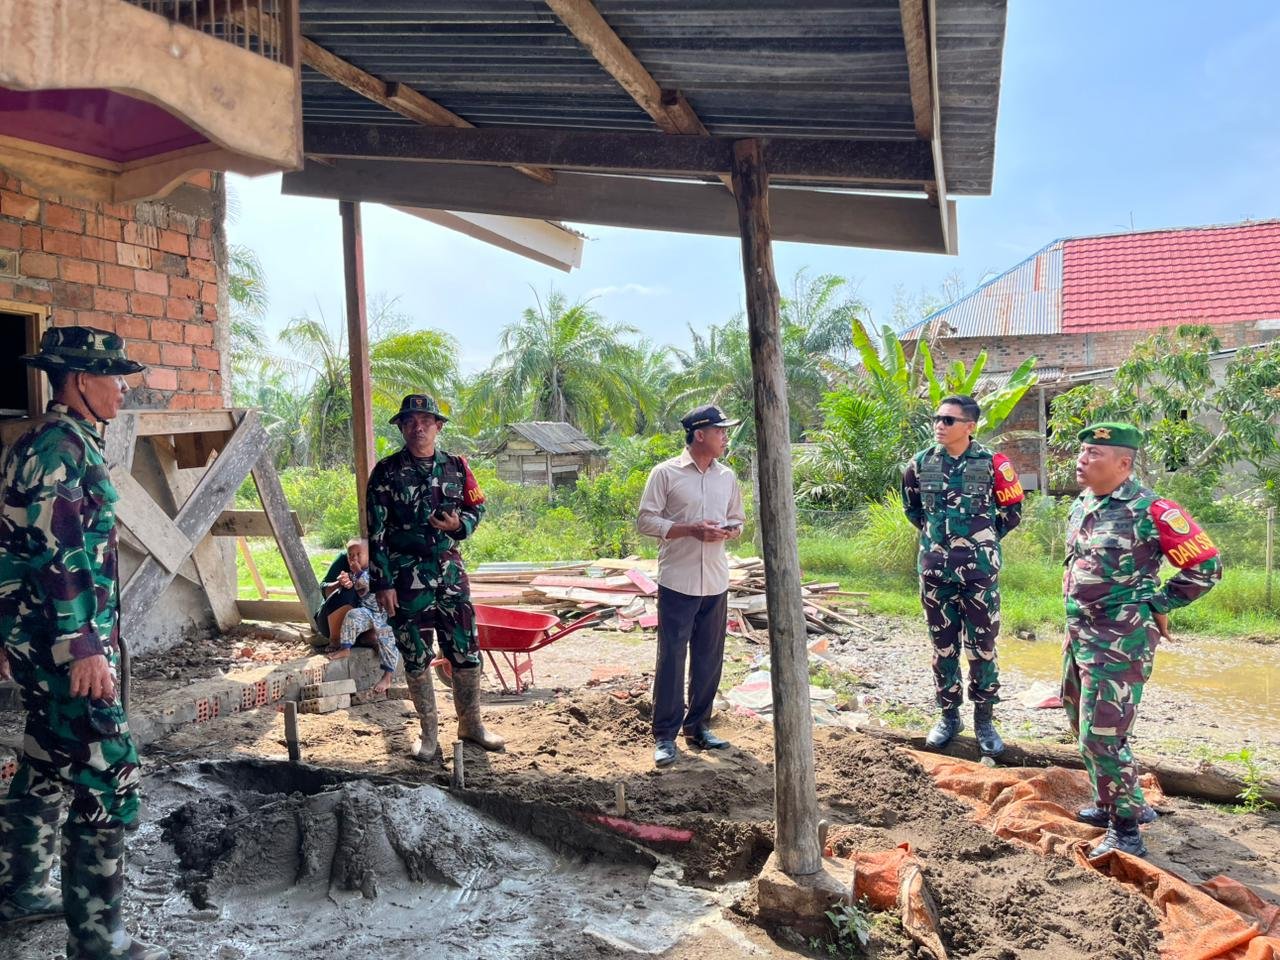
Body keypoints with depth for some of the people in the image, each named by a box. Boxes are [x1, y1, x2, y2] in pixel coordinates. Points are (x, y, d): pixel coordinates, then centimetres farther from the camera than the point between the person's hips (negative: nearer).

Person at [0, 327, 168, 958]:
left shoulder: (62, 442, 15)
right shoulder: (60, 444, -16)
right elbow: (58, 554, -23)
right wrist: (84, 646, -24)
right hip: (65, 640, -11)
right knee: (107, 777, -7)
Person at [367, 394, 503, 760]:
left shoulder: (456, 466, 4)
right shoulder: (386, 472, -4)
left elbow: (477, 507, 15)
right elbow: (375, 533, -5)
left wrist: (459, 524, -8)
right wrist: (382, 584, -9)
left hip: (450, 571, 3)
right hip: (405, 577, -2)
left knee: (466, 652, 6)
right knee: (416, 658, 7)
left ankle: (470, 724, 24)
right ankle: (429, 733, 21)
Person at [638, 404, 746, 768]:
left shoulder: (727, 477, 10)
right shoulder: (665, 473, -6)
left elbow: (738, 520, 19)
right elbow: (645, 521, -7)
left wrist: (727, 532, -5)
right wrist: (690, 529, -17)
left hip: (716, 583, 5)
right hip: (678, 582, -5)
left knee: (710, 658, 11)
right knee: (671, 658, -1)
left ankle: (697, 726, 26)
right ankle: (665, 735, 8)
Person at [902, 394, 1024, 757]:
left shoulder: (991, 464, -9)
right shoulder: (921, 463, 0)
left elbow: (1012, 511, 5)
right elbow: (911, 506, 19)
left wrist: (983, 540, 8)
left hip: (979, 571, -3)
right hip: (935, 570, 3)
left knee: (982, 648, 5)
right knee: (943, 647, 12)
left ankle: (984, 720, 19)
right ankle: (948, 715, 26)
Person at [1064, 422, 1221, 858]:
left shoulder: (1150, 511, -16)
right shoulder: (1081, 506, 8)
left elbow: (1207, 566, -12)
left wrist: (1156, 603, -7)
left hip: (1120, 641, -9)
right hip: (1078, 633, 9)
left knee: (1102, 736, -8)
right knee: (1081, 724, 19)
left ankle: (1126, 831, 6)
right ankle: (1112, 803, 36)